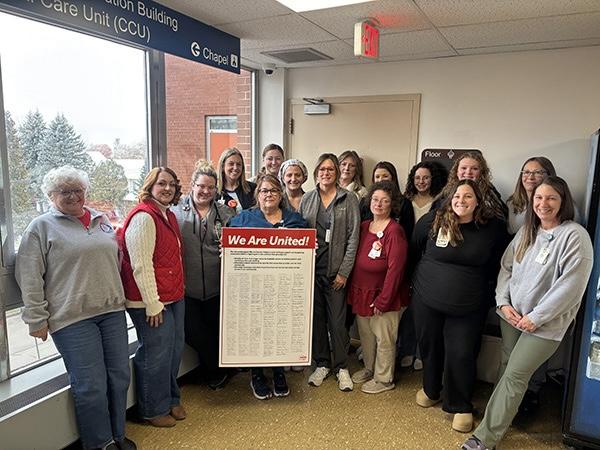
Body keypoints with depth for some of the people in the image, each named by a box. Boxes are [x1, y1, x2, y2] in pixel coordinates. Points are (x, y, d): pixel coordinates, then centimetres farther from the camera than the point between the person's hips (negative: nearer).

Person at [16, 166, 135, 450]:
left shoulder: (101, 221, 13)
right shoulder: (41, 227, -1)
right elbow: (29, 278, -4)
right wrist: (37, 319, -7)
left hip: (112, 311, 5)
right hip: (72, 318, -5)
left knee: (119, 376, 11)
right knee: (90, 385, 0)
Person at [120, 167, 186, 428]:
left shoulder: (169, 216, 12)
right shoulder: (143, 217, -17)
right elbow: (141, 266, -21)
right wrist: (153, 305, -20)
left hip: (174, 297, 9)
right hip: (151, 301, -9)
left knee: (174, 350, 18)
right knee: (156, 355, 4)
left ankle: (171, 399, 38)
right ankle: (154, 410, 25)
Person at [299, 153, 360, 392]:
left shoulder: (349, 199, -2)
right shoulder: (307, 199, 7)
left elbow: (353, 237, -4)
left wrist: (344, 271, -8)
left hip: (335, 269, -3)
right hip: (311, 267, 3)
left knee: (337, 320, 3)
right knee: (316, 317, 11)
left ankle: (341, 367, 21)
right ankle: (321, 363, 28)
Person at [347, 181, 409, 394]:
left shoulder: (394, 231, -16)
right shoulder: (364, 227, 6)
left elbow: (395, 269, -19)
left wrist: (383, 301, -18)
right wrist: (353, 291, 7)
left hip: (383, 296, -7)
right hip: (361, 292, 7)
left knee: (384, 338, 8)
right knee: (365, 334, 20)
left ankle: (383, 379, 26)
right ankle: (369, 369, 40)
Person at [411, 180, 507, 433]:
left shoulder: (493, 228, -8)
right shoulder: (432, 221, -9)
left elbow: (497, 263, 9)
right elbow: (414, 250, 8)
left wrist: (478, 283, 6)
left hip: (467, 306, -1)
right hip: (427, 299, 1)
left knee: (461, 354, 3)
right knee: (429, 346, 16)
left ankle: (461, 406, 25)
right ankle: (431, 390, 42)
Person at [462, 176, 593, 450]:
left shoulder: (575, 236, -13)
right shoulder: (526, 232, 7)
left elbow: (571, 285, -18)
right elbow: (506, 268, 11)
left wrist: (536, 317, -16)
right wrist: (503, 302, -2)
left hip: (545, 323, -5)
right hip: (511, 314, 6)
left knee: (514, 376, -3)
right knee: (506, 369, 11)